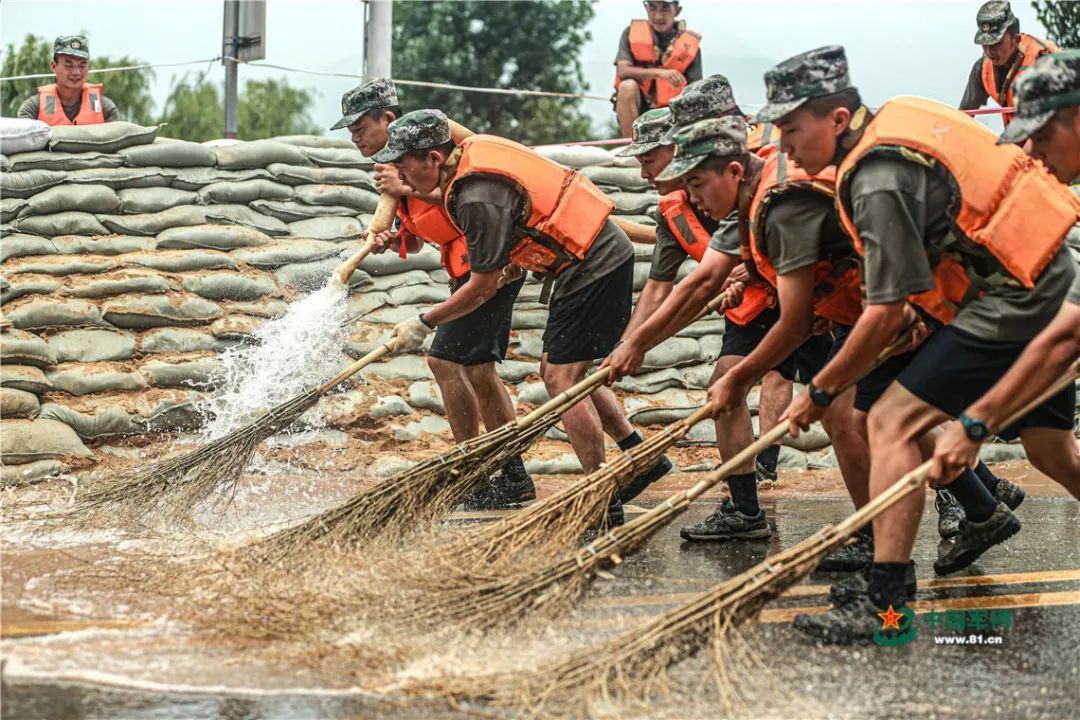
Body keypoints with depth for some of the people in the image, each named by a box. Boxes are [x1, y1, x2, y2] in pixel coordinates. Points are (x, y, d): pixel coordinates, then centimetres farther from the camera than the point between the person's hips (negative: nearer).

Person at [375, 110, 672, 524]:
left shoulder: (479, 199, -23)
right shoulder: (472, 149, 5)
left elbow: (483, 288, -15)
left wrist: (423, 325, -5)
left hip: (594, 269, -10)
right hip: (608, 255, 10)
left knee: (563, 379, -9)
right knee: (559, 372, 16)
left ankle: (604, 505, -6)